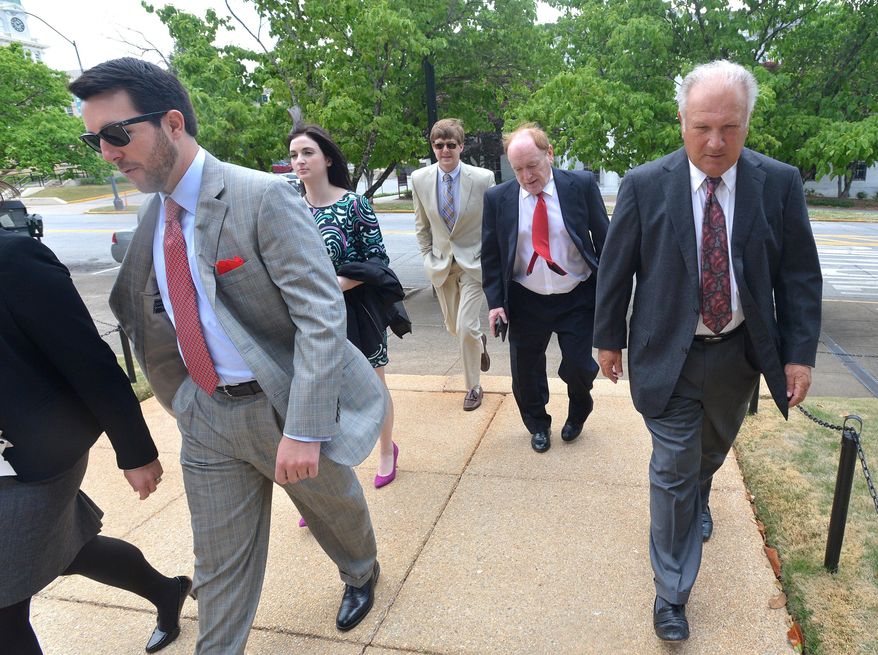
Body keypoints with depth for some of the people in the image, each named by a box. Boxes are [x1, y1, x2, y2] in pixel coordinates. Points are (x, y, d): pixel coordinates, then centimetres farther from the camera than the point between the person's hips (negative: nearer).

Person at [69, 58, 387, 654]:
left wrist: (301, 430, -27)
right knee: (220, 561, 15)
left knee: (337, 509, 24)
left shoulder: (263, 197, -19)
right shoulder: (152, 215, 4)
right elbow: (147, 314, 14)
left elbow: (322, 314, -24)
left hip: (282, 405, -4)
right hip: (206, 414, 5)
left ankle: (361, 576, 56)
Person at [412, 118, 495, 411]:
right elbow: (422, 225, 7)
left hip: (473, 261, -3)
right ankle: (479, 341, 52)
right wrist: (428, 257, 3)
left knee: (466, 327, -9)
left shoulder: (483, 178, -14)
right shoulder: (420, 179, -5)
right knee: (453, 327, 16)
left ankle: (473, 387, 14)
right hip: (441, 262, 4)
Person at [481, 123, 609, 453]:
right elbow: (490, 254, 2)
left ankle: (578, 411, 39)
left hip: (578, 299, -1)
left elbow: (603, 238, -2)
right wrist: (495, 301, -4)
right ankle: (538, 426, 40)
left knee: (579, 367, 2)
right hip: (525, 302, 2)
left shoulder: (581, 184, -7)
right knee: (525, 373, 11)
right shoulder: (497, 198, -4)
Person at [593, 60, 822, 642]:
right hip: (668, 353, -3)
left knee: (713, 450, 26)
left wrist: (800, 353, -5)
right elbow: (617, 268, -4)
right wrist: (609, 338, 0)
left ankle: (699, 498, 60)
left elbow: (800, 274, -2)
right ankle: (672, 592, 20)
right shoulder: (645, 185, -11)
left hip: (739, 352, 3)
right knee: (673, 472, 3)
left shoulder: (780, 183, -6)